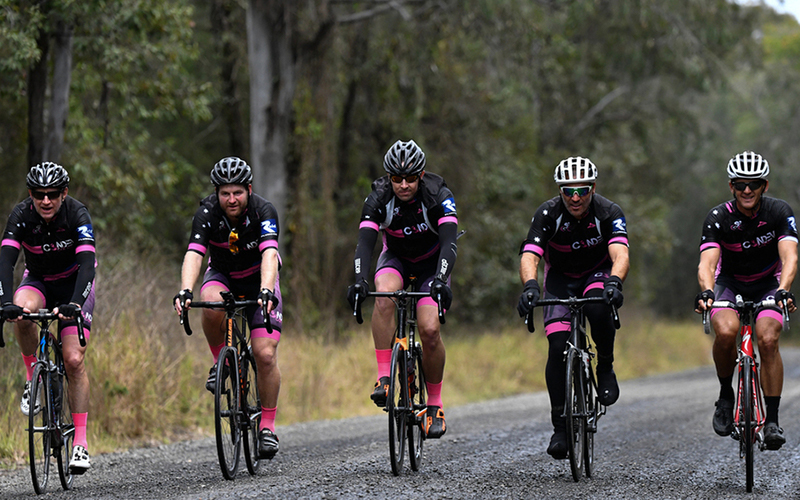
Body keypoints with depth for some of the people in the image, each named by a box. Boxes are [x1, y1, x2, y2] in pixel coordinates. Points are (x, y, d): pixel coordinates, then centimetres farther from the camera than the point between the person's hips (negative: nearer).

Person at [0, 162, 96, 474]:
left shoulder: (77, 215, -26)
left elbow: (87, 263, -36)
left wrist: (75, 303, -53)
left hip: (73, 283, -1)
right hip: (38, 281, 2)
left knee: (74, 360, -15)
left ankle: (80, 442, -10)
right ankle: (32, 378, -12)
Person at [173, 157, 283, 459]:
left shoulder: (263, 212, -27)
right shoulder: (207, 213, -24)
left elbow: (269, 255, -41)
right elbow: (194, 254, -36)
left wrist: (265, 292, -59)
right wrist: (185, 291, -54)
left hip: (258, 278, -1)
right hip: (222, 276, 1)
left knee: (265, 354, -15)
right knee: (212, 305, -36)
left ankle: (267, 426, -1)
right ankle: (220, 361, -9)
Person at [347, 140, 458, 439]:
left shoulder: (438, 196, -27)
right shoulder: (379, 198, -23)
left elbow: (449, 242, -38)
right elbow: (365, 243, -32)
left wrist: (441, 280, -56)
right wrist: (359, 280, -51)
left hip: (432, 262, -1)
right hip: (395, 259, 1)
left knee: (429, 329, -21)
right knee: (384, 295, -34)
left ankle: (435, 404, -2)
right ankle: (384, 378, -30)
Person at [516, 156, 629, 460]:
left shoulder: (609, 213, -24)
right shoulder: (548, 213, -22)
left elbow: (620, 255, -38)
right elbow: (529, 256, -33)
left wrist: (614, 282, -59)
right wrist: (530, 285, -54)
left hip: (598, 274, -1)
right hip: (560, 278, 1)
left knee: (598, 310, -36)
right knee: (558, 347, -16)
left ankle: (605, 369, -9)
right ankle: (560, 426, -7)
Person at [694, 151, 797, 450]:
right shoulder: (719, 217, -20)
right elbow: (707, 261, -31)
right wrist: (706, 291, -53)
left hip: (768, 284, 0)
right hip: (730, 283, 0)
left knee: (768, 340, -25)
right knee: (726, 331, -31)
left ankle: (772, 420, -15)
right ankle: (725, 395, -6)